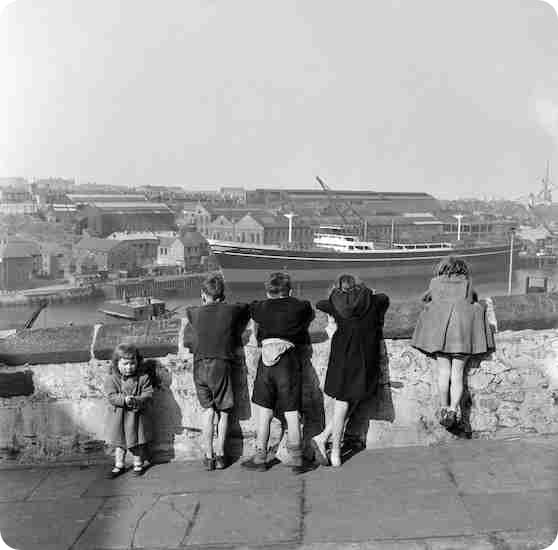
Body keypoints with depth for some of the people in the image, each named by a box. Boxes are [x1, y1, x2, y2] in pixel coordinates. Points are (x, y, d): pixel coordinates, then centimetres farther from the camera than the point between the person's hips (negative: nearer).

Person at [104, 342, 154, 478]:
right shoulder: (112, 379, -5)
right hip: (119, 417, 1)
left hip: (138, 416, -1)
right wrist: (124, 400, -30)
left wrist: (137, 400, -28)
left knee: (138, 442, 11)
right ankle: (119, 466, 29)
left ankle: (138, 464, 29)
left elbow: (148, 394, -10)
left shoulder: (143, 377, -5)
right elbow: (111, 396, -14)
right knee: (119, 442, 13)